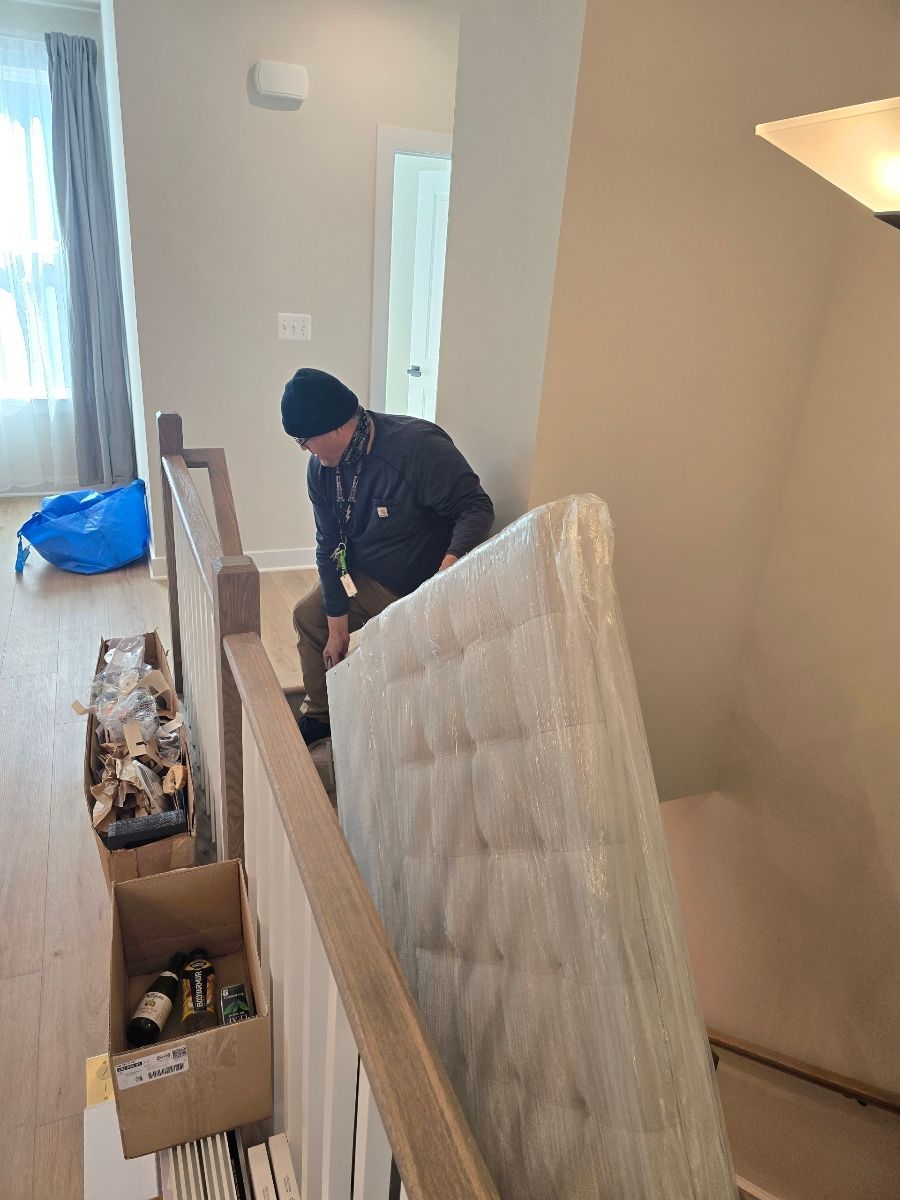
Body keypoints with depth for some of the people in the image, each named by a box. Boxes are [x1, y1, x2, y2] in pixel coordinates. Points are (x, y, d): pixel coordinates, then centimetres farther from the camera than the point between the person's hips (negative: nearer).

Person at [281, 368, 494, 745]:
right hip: (369, 579, 7)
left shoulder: (418, 447, -31)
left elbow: (477, 507, -29)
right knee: (309, 616, 9)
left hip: (427, 588, -7)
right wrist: (337, 626, -3)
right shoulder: (322, 468, -8)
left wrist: (451, 563, -48)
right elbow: (331, 546, -3)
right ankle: (321, 715, 28)